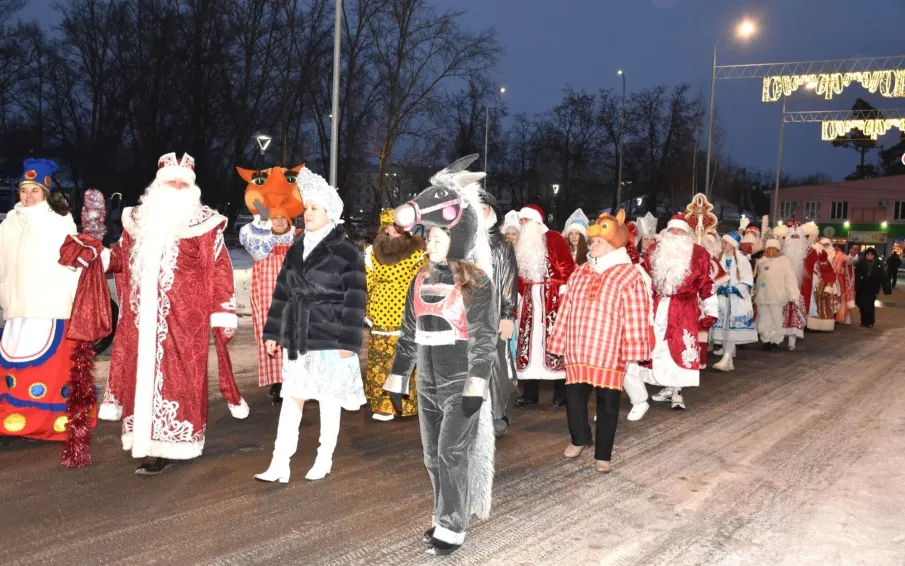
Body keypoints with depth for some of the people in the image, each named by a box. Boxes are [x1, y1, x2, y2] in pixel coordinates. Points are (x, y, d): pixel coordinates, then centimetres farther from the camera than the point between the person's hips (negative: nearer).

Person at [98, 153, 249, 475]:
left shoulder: (204, 223, -2)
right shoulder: (139, 219, 13)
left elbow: (219, 271, -5)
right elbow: (122, 257, 21)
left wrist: (223, 314, -10)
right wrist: (100, 256, 2)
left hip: (183, 317, -5)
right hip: (143, 317, 5)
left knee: (177, 378, -4)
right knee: (142, 375, 7)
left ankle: (168, 448, 2)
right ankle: (150, 444, 16)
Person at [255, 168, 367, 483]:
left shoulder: (346, 252, -8)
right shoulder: (297, 249, 9)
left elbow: (355, 300, -10)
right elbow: (283, 292, 12)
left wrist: (349, 342, -13)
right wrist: (273, 333, 9)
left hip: (329, 339, -5)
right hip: (297, 338, 5)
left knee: (328, 400, 7)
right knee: (291, 400, 5)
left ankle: (324, 461, 22)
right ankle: (280, 466, 8)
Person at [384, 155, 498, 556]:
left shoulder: (476, 282, -11)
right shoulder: (422, 280, 8)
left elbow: (485, 338, -15)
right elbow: (409, 333, 13)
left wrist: (476, 386, -22)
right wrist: (397, 377, 12)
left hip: (461, 383, -6)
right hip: (427, 383, 7)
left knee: (452, 452, -8)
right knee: (433, 455, 12)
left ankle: (453, 528, 4)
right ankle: (445, 519, 27)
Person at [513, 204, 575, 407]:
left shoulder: (553, 238, -4)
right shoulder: (521, 242, 16)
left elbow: (567, 265, -10)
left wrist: (564, 290, -15)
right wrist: (519, 293, 10)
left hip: (551, 297, -6)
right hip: (529, 299, 7)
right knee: (528, 340, 5)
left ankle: (561, 393, 2)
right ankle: (529, 393, 12)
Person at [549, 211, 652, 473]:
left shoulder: (630, 276, -7)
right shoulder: (580, 273, 11)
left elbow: (636, 317, -9)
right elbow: (567, 310, 12)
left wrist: (632, 352, -11)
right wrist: (561, 342, 11)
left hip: (610, 353, -4)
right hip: (577, 350, 5)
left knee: (607, 405, 6)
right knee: (574, 398, 8)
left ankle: (603, 454, 20)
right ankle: (579, 438, 35)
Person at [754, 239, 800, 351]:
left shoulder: (784, 261, -3)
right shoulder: (761, 261, 13)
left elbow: (790, 279, -7)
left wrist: (794, 296, -13)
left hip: (777, 298, -5)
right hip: (761, 297, 5)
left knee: (776, 321, -3)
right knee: (763, 322, 8)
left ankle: (775, 342, 8)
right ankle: (766, 340, 19)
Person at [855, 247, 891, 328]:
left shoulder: (878, 265, -3)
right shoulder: (860, 264, -6)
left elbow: (883, 277, -3)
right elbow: (856, 277, -6)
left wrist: (887, 288, -6)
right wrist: (854, 288, -9)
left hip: (872, 289, -1)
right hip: (862, 289, 1)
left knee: (869, 305, 1)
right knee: (862, 305, 5)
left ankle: (870, 322, 15)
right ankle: (864, 321, 20)